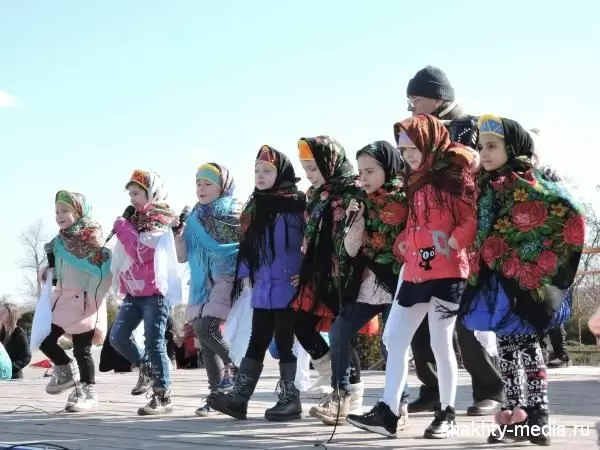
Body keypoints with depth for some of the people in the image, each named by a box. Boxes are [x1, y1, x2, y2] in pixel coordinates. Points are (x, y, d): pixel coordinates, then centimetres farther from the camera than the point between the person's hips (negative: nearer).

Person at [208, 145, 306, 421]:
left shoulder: (296, 204, -6)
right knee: (257, 342, 9)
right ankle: (239, 397, 9)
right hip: (262, 289, 6)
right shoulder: (253, 208, 14)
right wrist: (240, 276, 12)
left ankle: (290, 400, 9)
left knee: (284, 342, 0)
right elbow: (247, 248, 17)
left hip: (288, 288, -6)